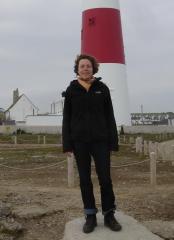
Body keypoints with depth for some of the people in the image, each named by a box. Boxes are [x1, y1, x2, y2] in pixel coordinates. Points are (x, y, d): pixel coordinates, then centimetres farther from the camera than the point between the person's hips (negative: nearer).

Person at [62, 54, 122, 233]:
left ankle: (109, 215, 12)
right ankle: (90, 217, 15)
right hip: (79, 141, 1)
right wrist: (67, 144, -3)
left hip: (100, 140, 0)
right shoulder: (71, 90, 2)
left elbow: (109, 116, 3)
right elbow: (66, 118, 3)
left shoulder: (102, 89, 2)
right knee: (85, 180, 6)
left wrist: (113, 142, -3)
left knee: (105, 178, -1)